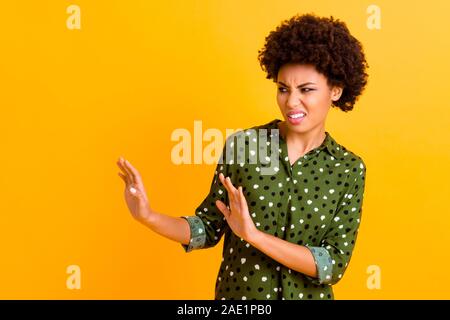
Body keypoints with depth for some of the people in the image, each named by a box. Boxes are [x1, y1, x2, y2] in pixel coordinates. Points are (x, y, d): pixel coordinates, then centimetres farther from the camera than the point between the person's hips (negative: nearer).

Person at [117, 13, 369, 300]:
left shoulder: (350, 169, -10)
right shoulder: (241, 144, -10)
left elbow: (334, 265, -16)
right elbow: (209, 228, -3)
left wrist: (254, 235, -26)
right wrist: (149, 217, -20)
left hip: (307, 296, 0)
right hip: (236, 293, 1)